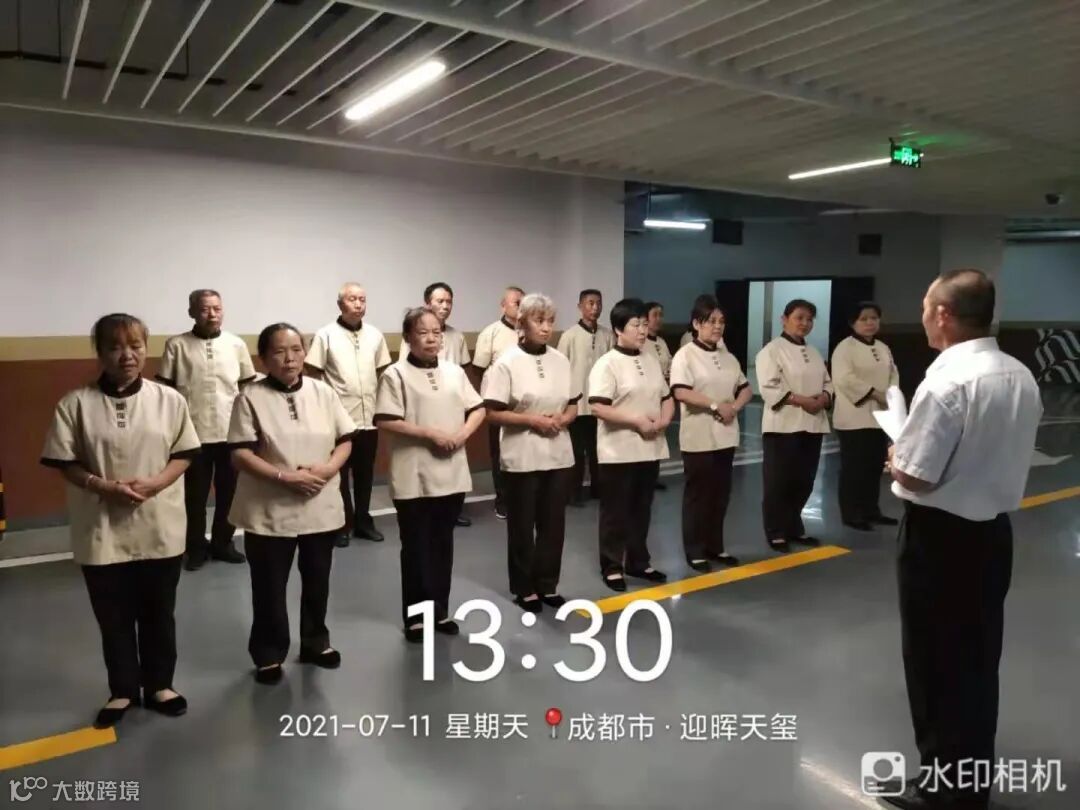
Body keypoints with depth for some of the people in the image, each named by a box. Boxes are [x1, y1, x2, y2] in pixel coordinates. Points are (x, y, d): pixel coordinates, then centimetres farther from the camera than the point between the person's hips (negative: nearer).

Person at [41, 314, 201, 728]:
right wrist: (102, 486, -19)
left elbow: (184, 454, 0)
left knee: (159, 613, 15)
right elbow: (64, 462, -3)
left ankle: (159, 685, 34)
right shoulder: (76, 403, -6)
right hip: (102, 530, 0)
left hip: (160, 528, 1)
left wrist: (156, 482, -17)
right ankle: (123, 690, 33)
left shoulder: (169, 399, -4)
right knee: (114, 618, 14)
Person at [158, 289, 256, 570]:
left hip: (232, 433, 2)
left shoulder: (236, 344, 3)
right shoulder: (177, 345, -3)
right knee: (195, 494, 9)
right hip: (193, 434, -2)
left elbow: (248, 387, 9)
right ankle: (196, 547, 24)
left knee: (228, 492, 11)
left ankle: (223, 543, 27)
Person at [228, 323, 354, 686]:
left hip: (321, 507, 3)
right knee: (270, 587, 9)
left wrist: (328, 468, -15)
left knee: (317, 581, 17)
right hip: (269, 511, -3)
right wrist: (286, 477, -22)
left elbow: (345, 440, 4)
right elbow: (240, 454, -13)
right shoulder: (251, 397, -8)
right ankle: (269, 655, 26)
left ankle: (315, 642, 36)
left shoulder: (322, 392, 2)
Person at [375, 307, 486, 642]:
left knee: (443, 544, 14)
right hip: (414, 478, -4)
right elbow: (384, 421, -14)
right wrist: (430, 433, -17)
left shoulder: (454, 371, 7)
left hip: (451, 474, 5)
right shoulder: (396, 374, -7)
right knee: (416, 548, 6)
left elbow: (478, 409, 11)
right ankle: (415, 616, 18)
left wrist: (463, 434, -8)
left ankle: (441, 611, 27)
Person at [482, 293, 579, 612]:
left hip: (559, 455, 5)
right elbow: (492, 413, -12)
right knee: (522, 526, 8)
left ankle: (548, 585, 27)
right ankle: (524, 588, 22)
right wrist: (532, 420, -18)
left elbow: (573, 405, 13)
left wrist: (562, 420, -8)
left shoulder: (560, 360, 6)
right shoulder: (507, 362, -9)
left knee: (553, 523, 13)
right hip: (522, 459, -5)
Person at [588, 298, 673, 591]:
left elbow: (667, 398, 16)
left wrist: (664, 419, -5)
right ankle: (611, 566, 17)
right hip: (619, 452, -7)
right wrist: (636, 420, -21)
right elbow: (598, 407, -20)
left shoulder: (651, 361, 11)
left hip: (650, 449, 7)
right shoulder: (607, 364, -12)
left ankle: (638, 561, 30)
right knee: (616, 512, 5)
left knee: (642, 509, 17)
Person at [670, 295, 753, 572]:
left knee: (721, 494, 13)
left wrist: (734, 407, -6)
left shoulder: (728, 357, 12)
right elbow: (680, 392, -20)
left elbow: (746, 389, 15)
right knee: (698, 495, 3)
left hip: (725, 436, 6)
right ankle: (695, 551, 13)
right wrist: (716, 406, -19)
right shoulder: (685, 355, -8)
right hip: (698, 437, -6)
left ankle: (715, 547, 26)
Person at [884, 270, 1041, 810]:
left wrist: (895, 455, -2)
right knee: (978, 658, 19)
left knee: (936, 662, 8)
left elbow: (915, 477, -23)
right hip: (995, 531, 8)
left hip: (940, 538, -8)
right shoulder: (1021, 377, 4)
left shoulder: (947, 381, -23)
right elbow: (995, 453, 13)